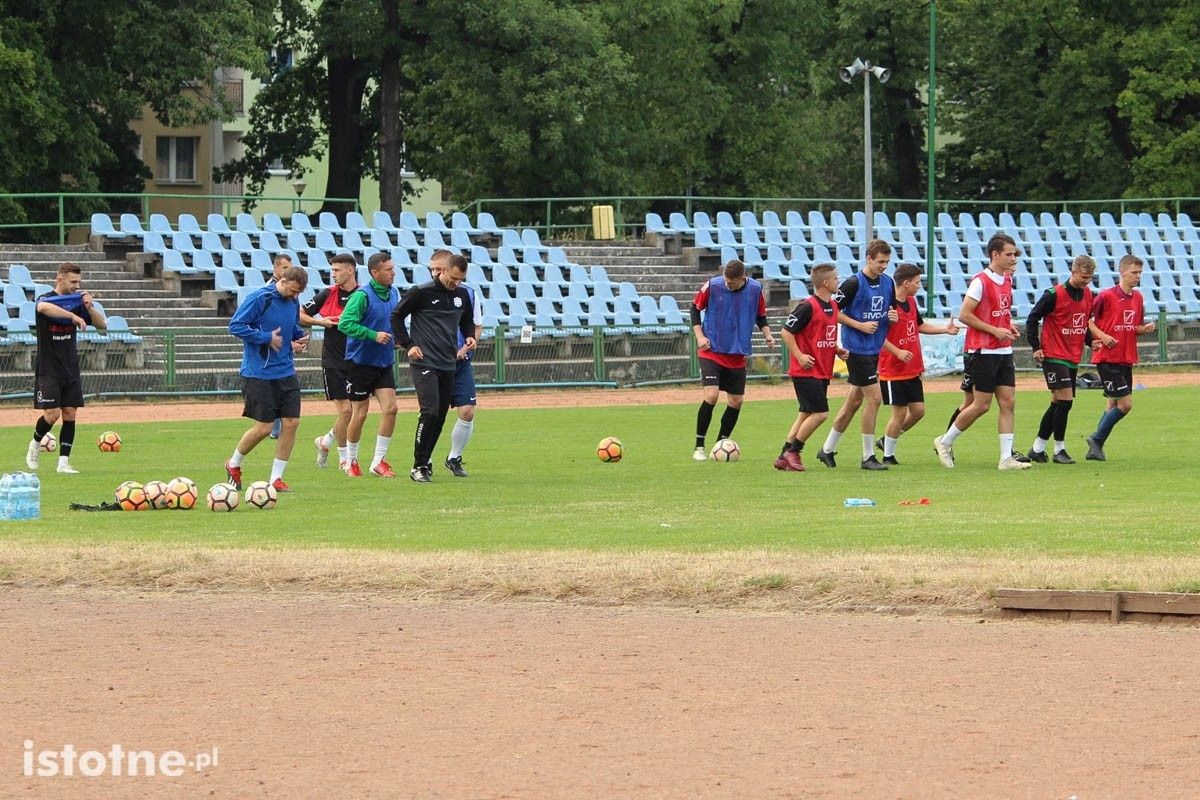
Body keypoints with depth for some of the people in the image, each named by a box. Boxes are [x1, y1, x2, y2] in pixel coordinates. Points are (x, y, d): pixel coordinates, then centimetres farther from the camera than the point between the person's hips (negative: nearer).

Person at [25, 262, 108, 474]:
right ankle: (35, 444, 18)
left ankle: (64, 462, 4)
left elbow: (102, 324, 4)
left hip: (71, 369, 5)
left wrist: (89, 307, -13)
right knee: (52, 415, -10)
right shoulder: (46, 299, -11)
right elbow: (44, 307, -37)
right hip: (48, 369, -5)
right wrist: (73, 316, -42)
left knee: (70, 415, 0)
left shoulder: (77, 301, 5)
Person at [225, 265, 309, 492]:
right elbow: (236, 326, -15)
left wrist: (300, 339, 3)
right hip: (259, 374, -7)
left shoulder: (293, 302, 8)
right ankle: (234, 465, 21)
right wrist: (266, 338, -17)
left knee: (291, 423, -1)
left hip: (286, 373, 7)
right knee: (263, 427, -4)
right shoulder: (258, 299, -14)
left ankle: (276, 478, 8)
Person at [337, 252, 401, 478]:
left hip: (385, 363, 6)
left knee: (390, 408, -7)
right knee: (360, 413, 3)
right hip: (361, 363, -6)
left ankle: (379, 461, 3)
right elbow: (345, 323, -25)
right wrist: (373, 335, -28)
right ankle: (351, 461, 20)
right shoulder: (362, 296, -17)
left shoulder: (393, 294, 5)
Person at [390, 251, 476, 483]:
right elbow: (397, 316, 0)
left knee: (440, 416, 6)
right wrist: (408, 345, -7)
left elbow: (468, 321, 27)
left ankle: (424, 461, 18)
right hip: (424, 362, -6)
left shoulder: (462, 295, 10)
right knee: (430, 412, -16)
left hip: (449, 364, 6)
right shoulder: (421, 292, -7)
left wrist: (469, 337, 6)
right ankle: (419, 466, -10)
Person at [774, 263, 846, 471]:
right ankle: (792, 452, 0)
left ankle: (785, 457, 16)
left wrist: (837, 350, 7)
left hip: (822, 372, 9)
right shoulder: (807, 306, -16)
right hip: (806, 371, -9)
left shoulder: (833, 306, 11)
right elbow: (786, 331, -14)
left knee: (806, 414, 11)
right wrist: (800, 356, -18)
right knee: (820, 413, -12)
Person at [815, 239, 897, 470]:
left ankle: (828, 449, 24)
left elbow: (889, 309, 20)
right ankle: (868, 457, -3)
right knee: (874, 398, -10)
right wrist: (860, 325, -18)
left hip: (875, 349, 8)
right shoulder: (854, 283, -13)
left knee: (855, 400, 13)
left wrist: (892, 316, -4)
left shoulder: (888, 283, 8)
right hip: (857, 349, -8)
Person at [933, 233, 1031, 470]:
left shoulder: (1007, 280, 11)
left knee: (1008, 403, 1)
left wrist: (1008, 327, 6)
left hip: (1004, 352, 8)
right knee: (981, 405, -4)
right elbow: (964, 315, -16)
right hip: (983, 351, -8)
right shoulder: (981, 282, -14)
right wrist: (995, 330, -18)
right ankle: (944, 442, 14)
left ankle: (1006, 458, 0)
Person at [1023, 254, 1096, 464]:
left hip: (1073, 358, 7)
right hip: (1053, 356, -7)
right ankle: (1059, 449, -6)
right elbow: (1033, 319, -8)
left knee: (1058, 403, 10)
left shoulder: (1088, 295, 8)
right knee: (1065, 400, -15)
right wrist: (1036, 348, -12)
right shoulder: (1055, 295, -13)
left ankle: (1037, 448, 19)